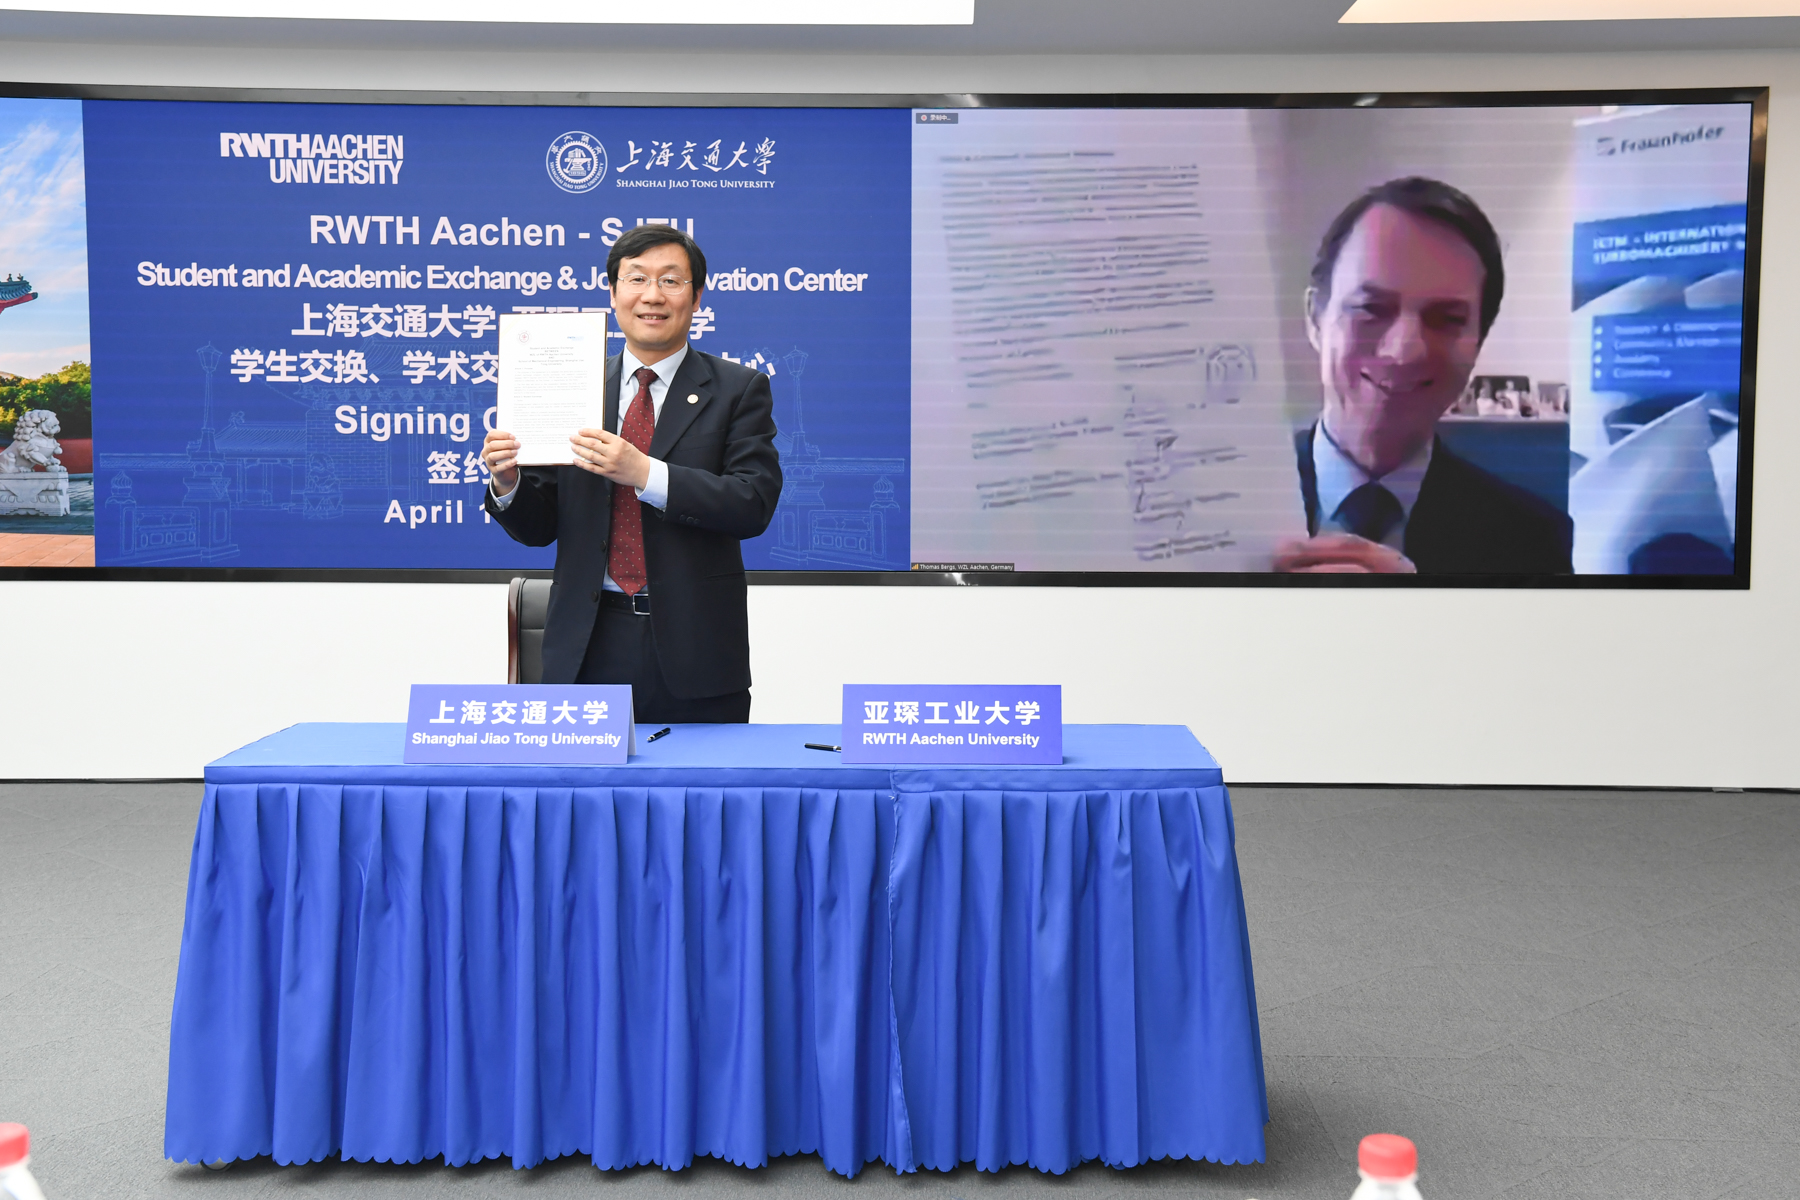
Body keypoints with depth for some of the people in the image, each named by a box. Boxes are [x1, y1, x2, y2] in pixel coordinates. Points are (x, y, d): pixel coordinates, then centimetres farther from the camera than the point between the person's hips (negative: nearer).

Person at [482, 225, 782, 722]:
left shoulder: (738, 390, 2)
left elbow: (755, 504, -12)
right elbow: (540, 528, 10)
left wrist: (644, 473, -22)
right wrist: (508, 483, -12)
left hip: (694, 653, -2)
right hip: (588, 650, 2)